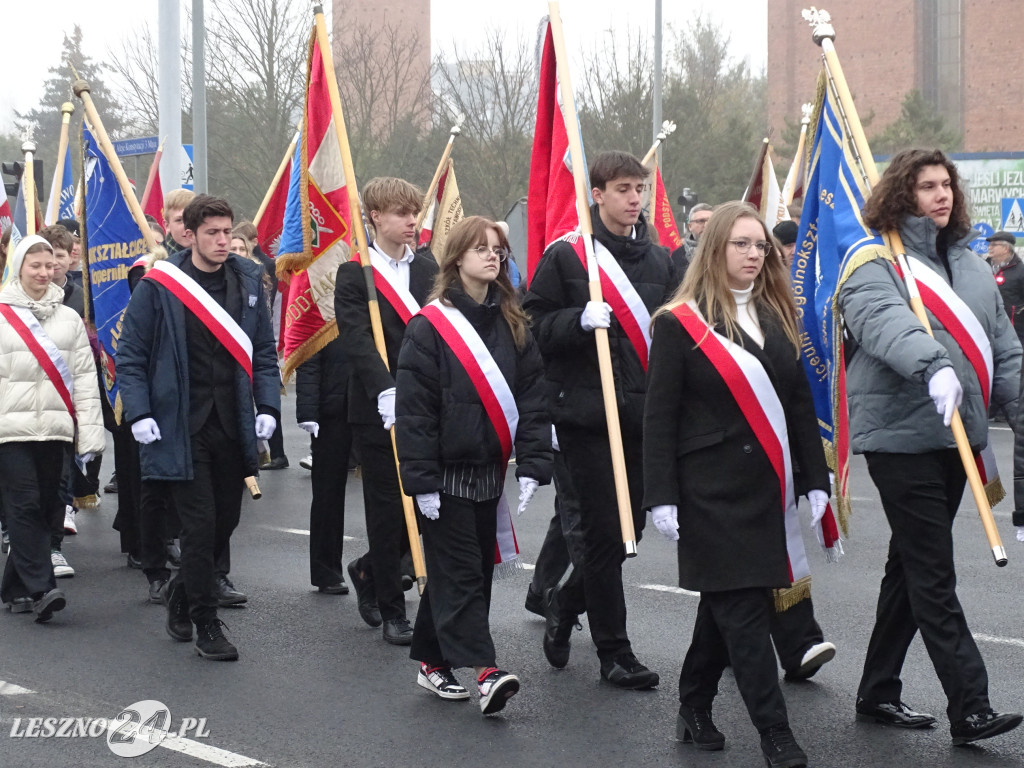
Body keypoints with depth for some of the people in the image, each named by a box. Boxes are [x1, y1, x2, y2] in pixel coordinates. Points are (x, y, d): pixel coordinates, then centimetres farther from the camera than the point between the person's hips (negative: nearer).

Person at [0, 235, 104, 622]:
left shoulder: (68, 318, 13)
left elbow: (85, 378, 11)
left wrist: (89, 431, 2)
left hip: (54, 427, 4)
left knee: (46, 507, 6)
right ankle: (40, 589, -12)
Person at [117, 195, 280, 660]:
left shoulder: (248, 281, 7)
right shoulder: (158, 286, -6)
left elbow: (264, 353, 13)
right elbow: (130, 357, -2)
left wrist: (267, 407, 1)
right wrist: (139, 414, -11)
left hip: (233, 426, 5)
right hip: (180, 426, -5)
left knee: (226, 520, 13)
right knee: (199, 524, -6)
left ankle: (184, 590, 38)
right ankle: (205, 623, 6)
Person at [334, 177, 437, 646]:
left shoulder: (428, 268, 11)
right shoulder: (354, 276, -4)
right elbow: (357, 340, -16)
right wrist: (385, 390, -30)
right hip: (378, 411, -4)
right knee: (387, 509, 2)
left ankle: (370, 571, 31)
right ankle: (392, 611, 14)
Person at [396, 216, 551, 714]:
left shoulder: (512, 326, 7)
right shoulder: (430, 327, -8)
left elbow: (533, 398, 5)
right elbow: (413, 408, -11)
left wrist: (533, 463, -5)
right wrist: (420, 480, -15)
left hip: (489, 472, 6)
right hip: (445, 475, -6)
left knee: (465, 570, 11)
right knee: (458, 571, -6)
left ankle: (432, 661, 24)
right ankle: (484, 671, -13)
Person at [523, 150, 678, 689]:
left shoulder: (658, 260, 14)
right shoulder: (565, 256, -3)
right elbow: (534, 327, -5)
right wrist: (581, 320, -21)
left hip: (642, 415, 6)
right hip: (586, 415, -5)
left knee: (629, 525, 9)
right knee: (604, 532, -3)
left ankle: (565, 603, 34)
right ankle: (614, 652, 7)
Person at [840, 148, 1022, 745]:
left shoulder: (971, 265, 16)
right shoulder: (875, 264, -7)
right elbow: (886, 322, -27)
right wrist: (932, 365, -44)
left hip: (957, 435, 8)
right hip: (901, 433, -8)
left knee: (912, 566, 15)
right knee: (933, 574, -8)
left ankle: (878, 693, 26)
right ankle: (970, 708, -7)